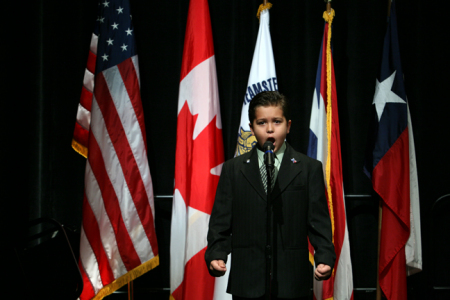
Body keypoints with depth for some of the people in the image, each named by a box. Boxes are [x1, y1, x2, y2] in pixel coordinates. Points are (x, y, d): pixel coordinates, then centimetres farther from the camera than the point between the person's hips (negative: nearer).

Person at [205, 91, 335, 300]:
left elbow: (319, 222, 4)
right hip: (246, 283, 1)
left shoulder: (309, 169, 8)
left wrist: (325, 258, -11)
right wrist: (216, 255, -10)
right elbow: (221, 222, 7)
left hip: (291, 283, 0)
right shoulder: (233, 169, 10)